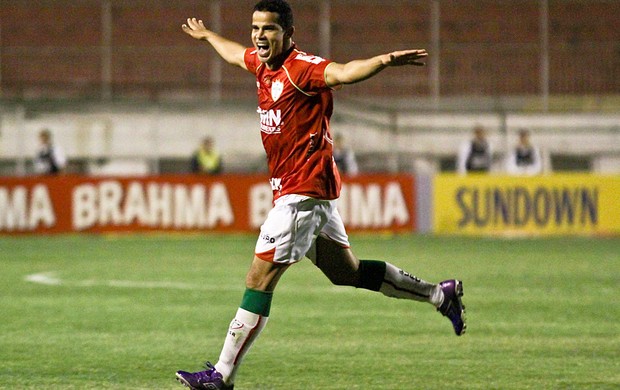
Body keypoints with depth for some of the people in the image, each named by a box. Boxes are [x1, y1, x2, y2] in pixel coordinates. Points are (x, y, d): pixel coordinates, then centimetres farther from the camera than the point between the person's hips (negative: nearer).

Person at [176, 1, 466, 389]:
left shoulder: (300, 68, -17)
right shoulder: (262, 63, 10)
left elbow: (342, 73, -37)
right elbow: (236, 53, 34)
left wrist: (385, 61, -55)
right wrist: (206, 35, 51)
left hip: (304, 192, -10)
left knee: (259, 279, -9)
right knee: (347, 272, 19)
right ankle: (440, 294, 30)